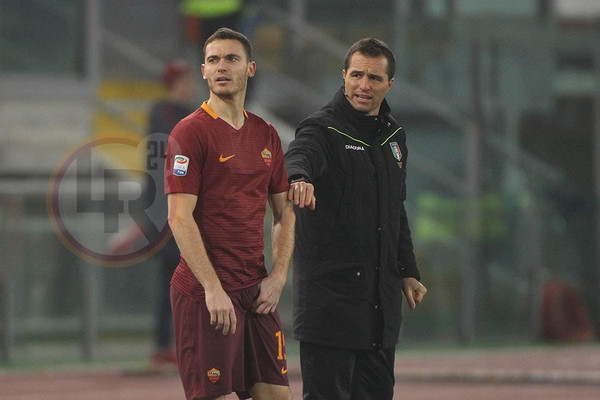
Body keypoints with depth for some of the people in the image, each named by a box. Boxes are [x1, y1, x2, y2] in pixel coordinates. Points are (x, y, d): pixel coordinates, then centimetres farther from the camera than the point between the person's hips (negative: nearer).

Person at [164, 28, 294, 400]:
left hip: (257, 291, 6)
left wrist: (277, 277, 4)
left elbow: (285, 213, 18)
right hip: (205, 292, -6)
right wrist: (213, 288, -19)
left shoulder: (266, 135, 13)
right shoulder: (190, 132, -7)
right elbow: (180, 218, -13)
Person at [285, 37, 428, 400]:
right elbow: (301, 155, -34)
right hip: (331, 291, -7)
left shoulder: (394, 135, 14)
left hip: (382, 296, 7)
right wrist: (299, 178, -57)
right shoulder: (323, 129, -9)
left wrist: (408, 271, 24)